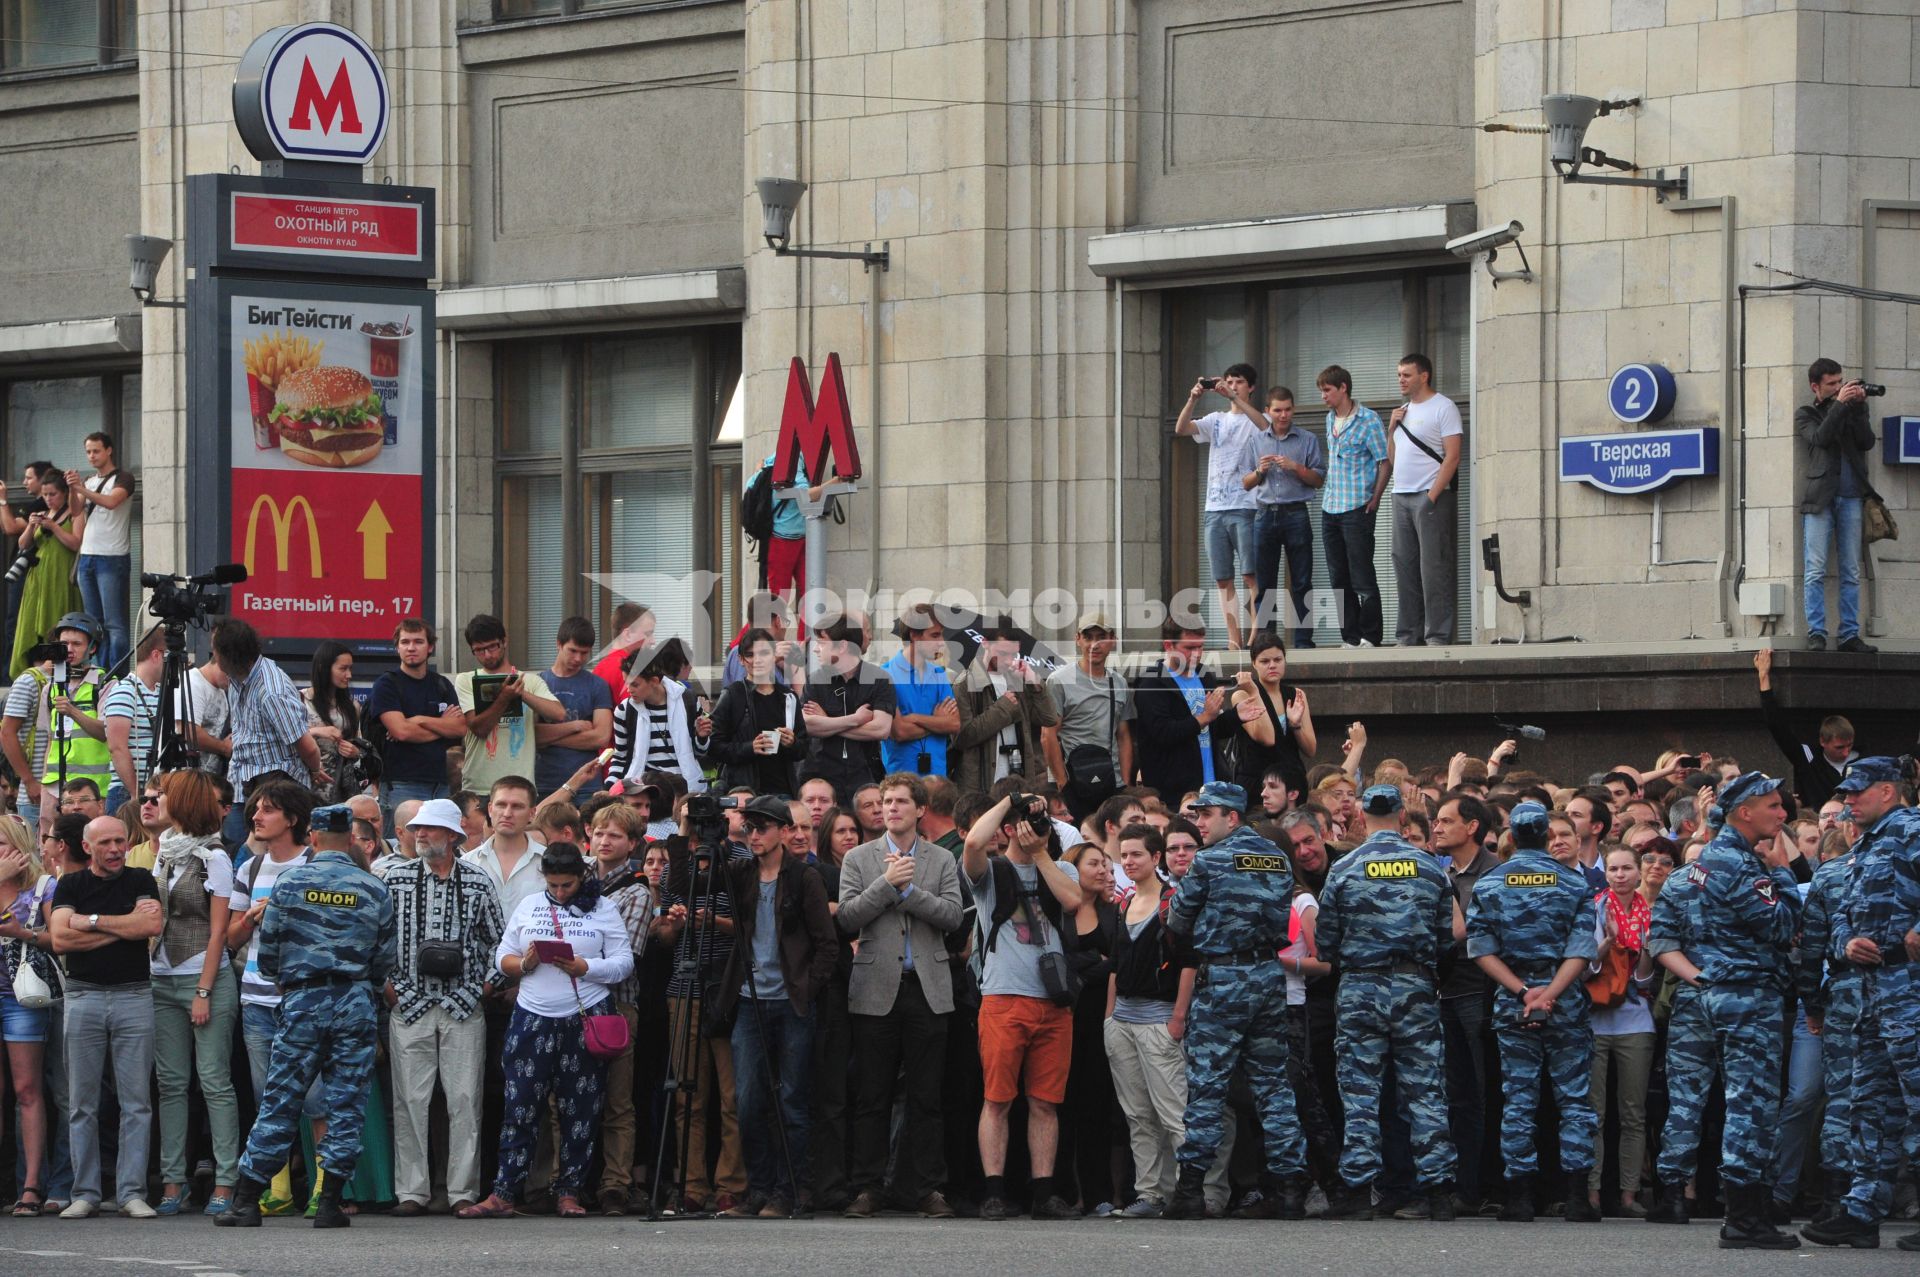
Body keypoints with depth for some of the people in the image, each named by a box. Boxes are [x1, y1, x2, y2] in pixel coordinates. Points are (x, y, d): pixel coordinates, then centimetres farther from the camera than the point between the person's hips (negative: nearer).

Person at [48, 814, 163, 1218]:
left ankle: (132, 1192, -1)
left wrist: (91, 921, -7)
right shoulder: (71, 886, 8)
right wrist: (124, 926, -7)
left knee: (135, 1102, -3)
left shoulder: (140, 882, 8)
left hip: (134, 997, 0)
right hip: (83, 998, 1)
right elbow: (60, 939, -6)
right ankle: (85, 1195, 5)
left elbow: (151, 925, -10)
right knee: (82, 1104, 1)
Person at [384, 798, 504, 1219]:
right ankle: (411, 1191, 2)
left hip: (463, 1007, 0)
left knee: (465, 1100, -3)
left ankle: (463, 1191, 1)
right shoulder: (396, 879, 5)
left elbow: (497, 937, 12)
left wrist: (486, 983, 4)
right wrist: (386, 984, 1)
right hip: (410, 1006, 0)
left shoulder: (477, 881, 5)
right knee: (410, 1100, -2)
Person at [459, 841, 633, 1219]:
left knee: (580, 1111, 1)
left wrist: (585, 968, -15)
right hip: (533, 1018, 1)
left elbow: (624, 962, 1)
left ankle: (569, 1193, 9)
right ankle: (502, 1194, -2)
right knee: (520, 1107, -3)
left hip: (586, 1017, -1)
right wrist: (524, 964, -8)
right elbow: (502, 957, 13)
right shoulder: (529, 907, 13)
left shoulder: (602, 909, 6)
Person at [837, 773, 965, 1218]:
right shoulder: (858, 859, 8)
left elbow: (952, 915, -3)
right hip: (877, 989, 0)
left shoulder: (942, 861, 10)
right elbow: (847, 917, -2)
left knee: (926, 1097, 1)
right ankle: (867, 1188, 2)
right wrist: (887, 882, -11)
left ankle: (928, 1187, 4)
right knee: (872, 1097, 0)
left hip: (927, 989, 0)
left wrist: (909, 889, -10)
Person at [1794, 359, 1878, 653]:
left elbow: (1867, 442, 4)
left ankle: (1849, 635, 1)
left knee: (1851, 572, 1)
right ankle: (1816, 633, -13)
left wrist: (1859, 407, -1)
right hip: (1820, 497, -3)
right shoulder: (1805, 415, 11)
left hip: (1851, 498, 3)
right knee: (1815, 571, -11)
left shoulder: (1851, 412, 19)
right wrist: (1840, 404, -7)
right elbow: (1820, 437, -8)